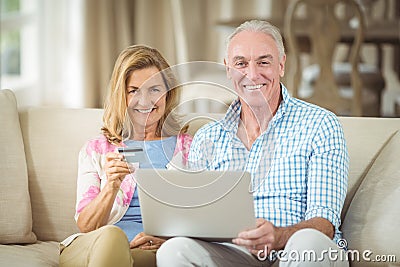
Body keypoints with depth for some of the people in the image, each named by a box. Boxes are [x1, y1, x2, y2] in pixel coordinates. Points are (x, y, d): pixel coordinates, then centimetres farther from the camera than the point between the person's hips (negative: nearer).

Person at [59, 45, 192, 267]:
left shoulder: (189, 148, 16)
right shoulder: (95, 151, 17)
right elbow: (86, 227, 6)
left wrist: (167, 239, -12)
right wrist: (112, 186, -13)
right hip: (90, 248, 1)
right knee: (111, 236, -37)